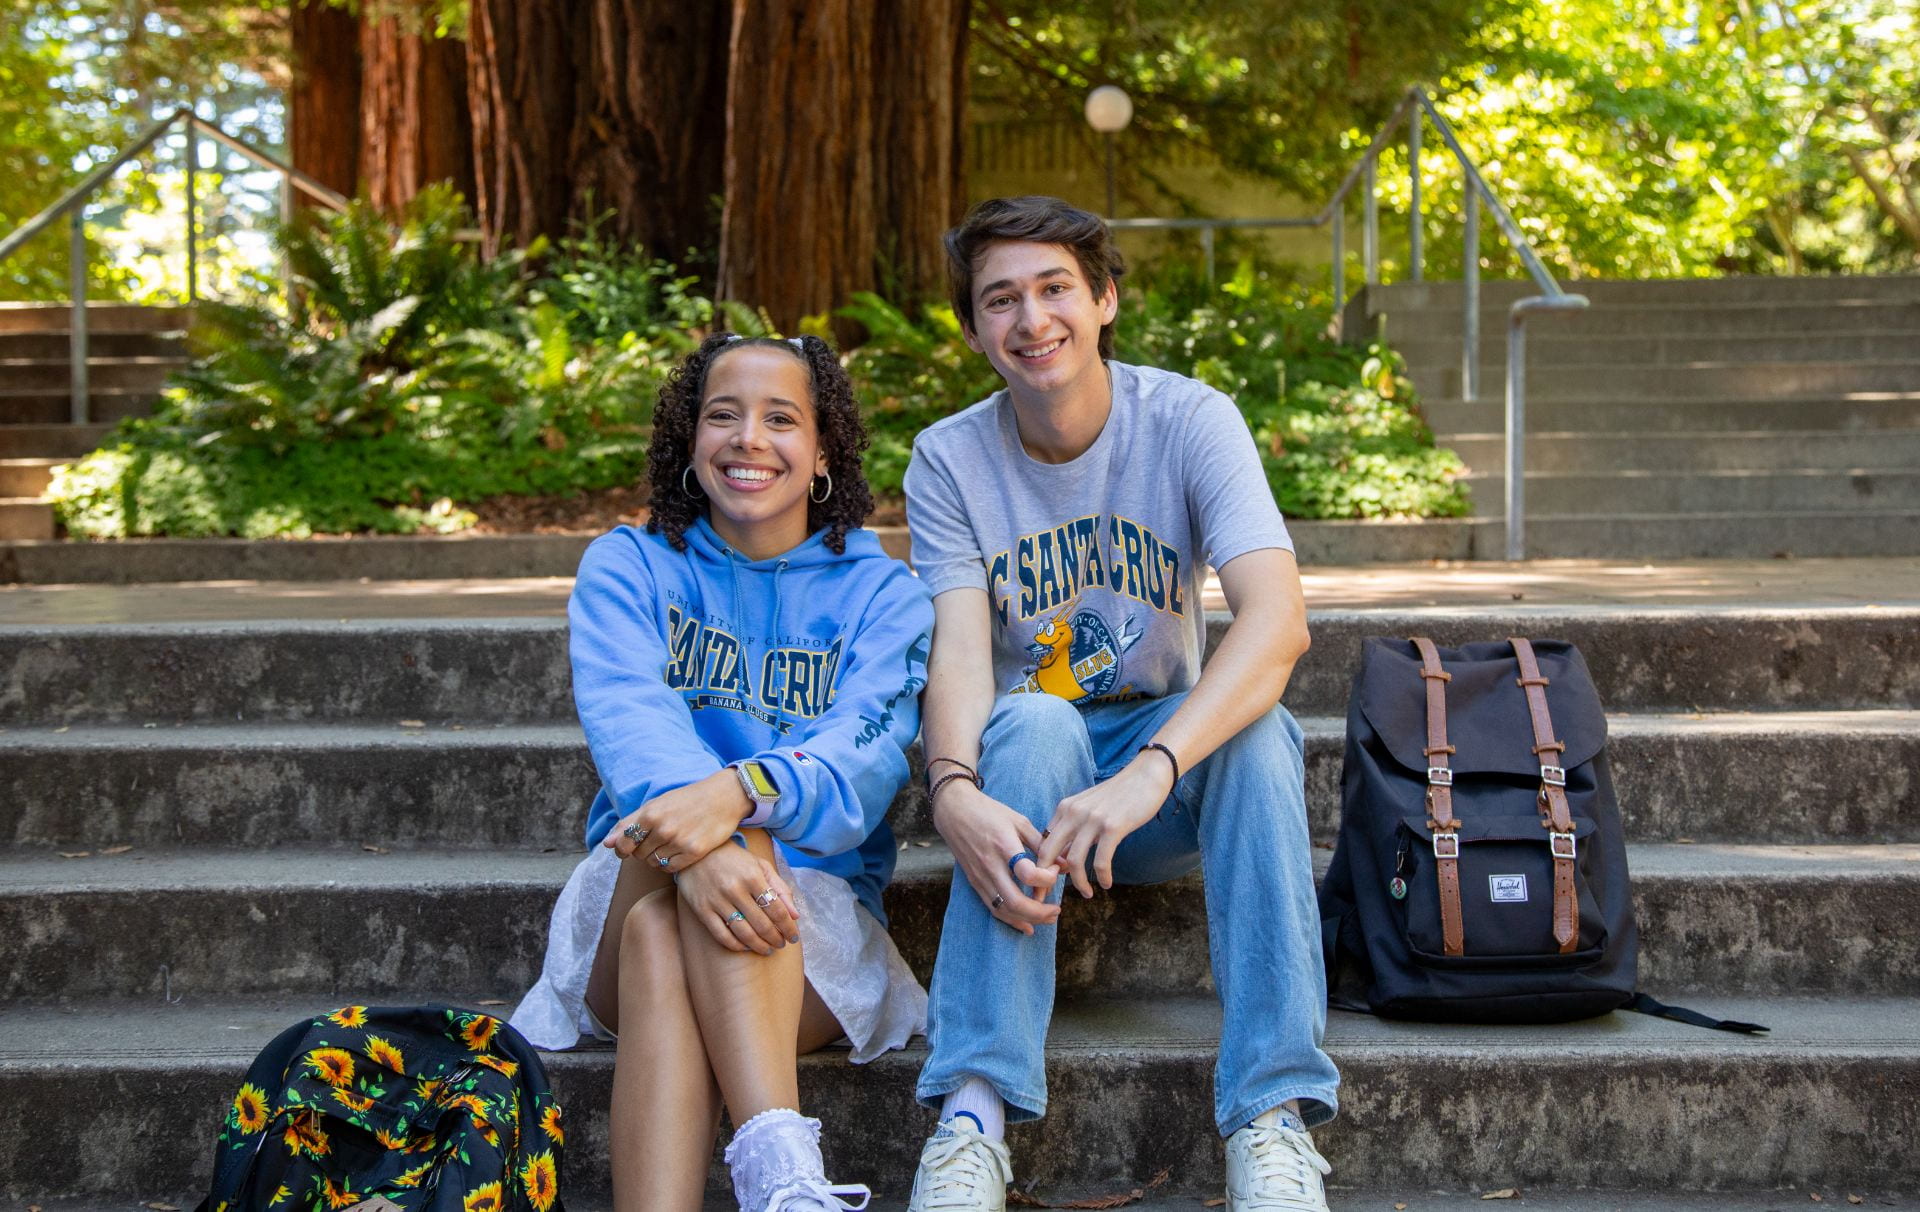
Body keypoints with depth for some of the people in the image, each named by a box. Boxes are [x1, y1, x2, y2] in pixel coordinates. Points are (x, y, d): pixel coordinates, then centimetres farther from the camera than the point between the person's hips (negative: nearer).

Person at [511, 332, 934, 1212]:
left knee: (662, 936, -35)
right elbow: (625, 718, -12)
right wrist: (694, 833, -37)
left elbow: (866, 755, -12)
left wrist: (742, 792, -37)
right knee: (659, 929, -36)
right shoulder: (627, 567, 11)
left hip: (811, 919, -1)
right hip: (638, 895, 1)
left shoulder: (880, 593, 9)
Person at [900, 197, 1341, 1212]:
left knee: (1255, 731, -32)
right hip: (1030, 758, 0)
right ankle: (974, 1109, -40)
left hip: (1172, 742, 0)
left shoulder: (1189, 420, -11)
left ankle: (1274, 1110, -33)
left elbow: (1277, 618, -26)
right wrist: (953, 793, -40)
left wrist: (1151, 772, -42)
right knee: (1036, 722, -34)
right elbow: (959, 653, -17)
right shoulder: (949, 459, -5)